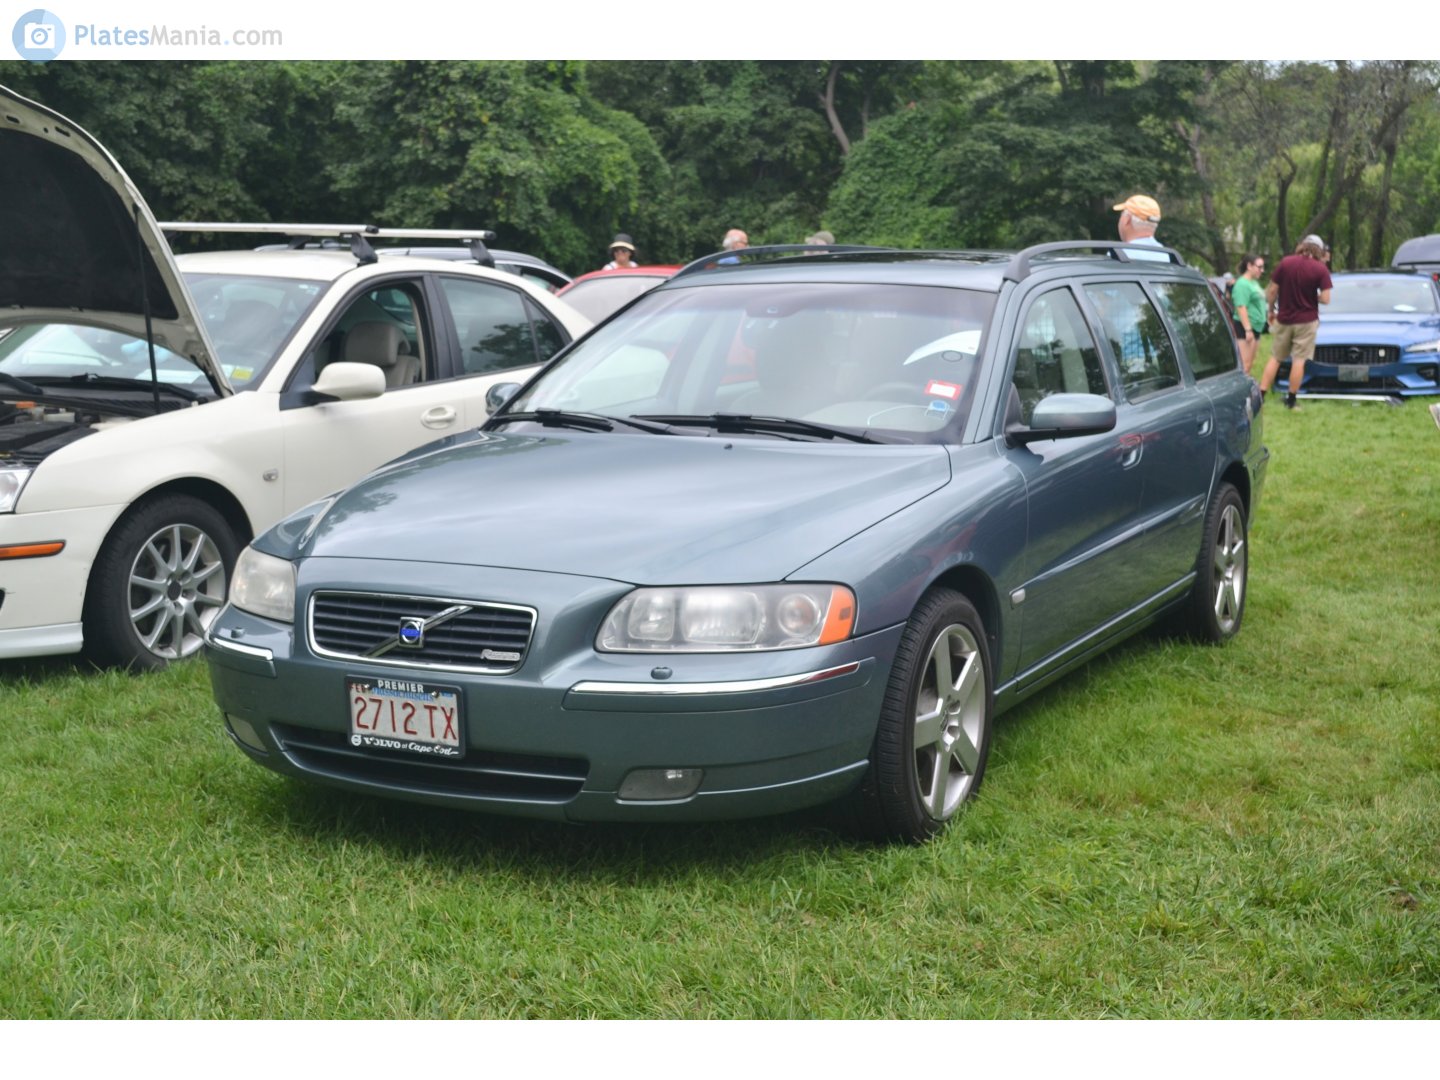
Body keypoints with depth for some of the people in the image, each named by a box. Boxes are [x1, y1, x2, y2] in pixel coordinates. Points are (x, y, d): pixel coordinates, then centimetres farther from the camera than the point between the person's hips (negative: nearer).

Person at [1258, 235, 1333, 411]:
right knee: (1299, 360, 5)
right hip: (1306, 321, -2)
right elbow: (1325, 299, -13)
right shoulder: (1320, 269, -10)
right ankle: (1291, 400, 9)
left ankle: (1260, 395, 6)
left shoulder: (1286, 262, -5)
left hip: (1284, 319, 2)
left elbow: (1272, 291, -3)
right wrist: (1312, 296, 7)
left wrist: (1271, 311, 11)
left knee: (1275, 358, 11)